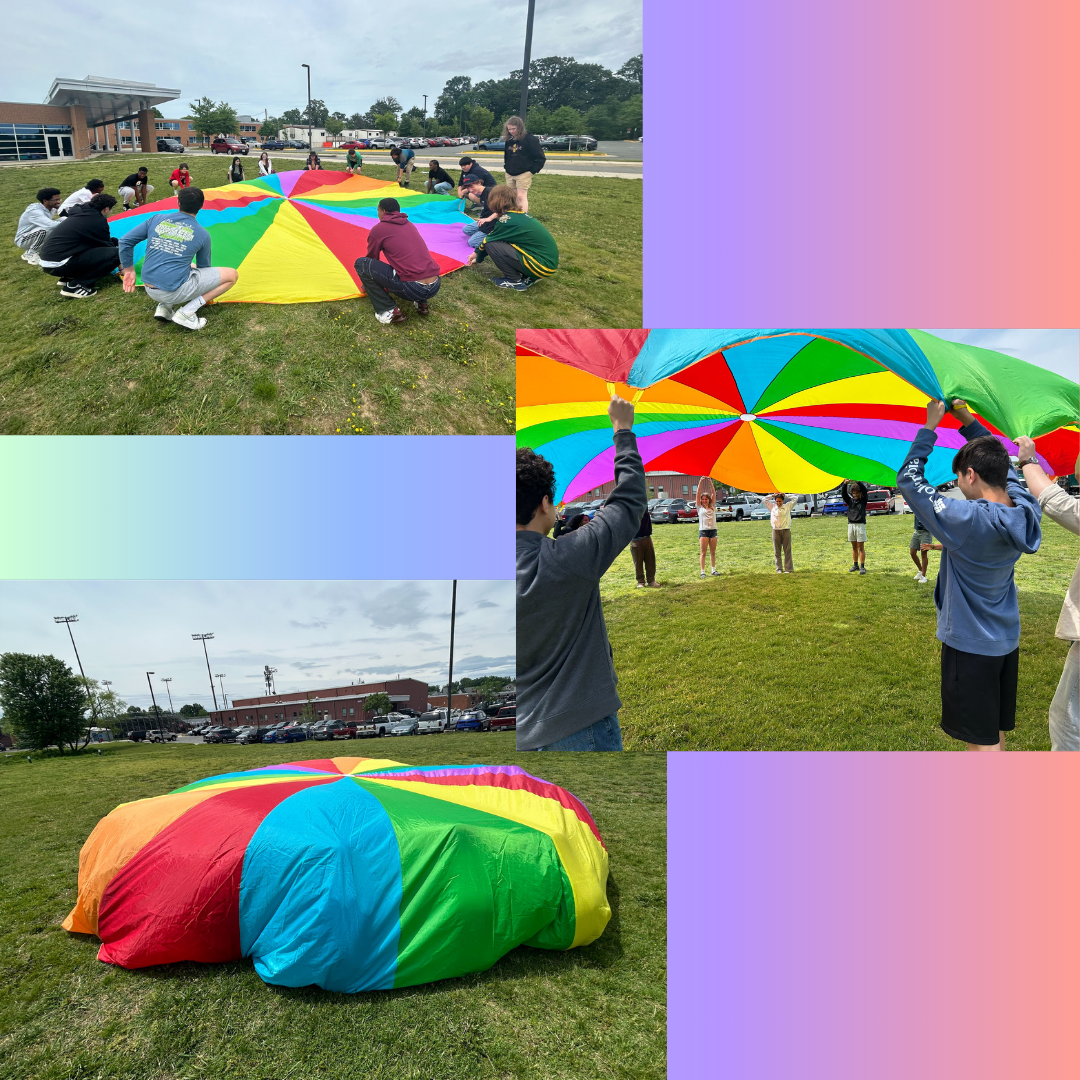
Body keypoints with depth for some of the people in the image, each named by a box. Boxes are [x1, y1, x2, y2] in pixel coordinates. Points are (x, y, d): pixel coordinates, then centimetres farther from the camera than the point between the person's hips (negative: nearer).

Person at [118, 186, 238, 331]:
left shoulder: (156, 219, 6)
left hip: (150, 290, 6)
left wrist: (129, 270, 19)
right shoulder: (202, 234, -2)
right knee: (232, 275, 4)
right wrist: (207, 295, 31)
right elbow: (204, 266, 13)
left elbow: (125, 241, 6)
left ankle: (164, 306, 13)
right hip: (175, 292, -6)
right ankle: (187, 312, -6)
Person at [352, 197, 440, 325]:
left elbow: (372, 259, 19)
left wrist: (368, 284, 40)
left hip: (412, 289, -7)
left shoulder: (378, 229, 4)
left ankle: (389, 312, 2)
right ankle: (422, 303, 20)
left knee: (361, 263, 5)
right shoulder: (410, 225, 22)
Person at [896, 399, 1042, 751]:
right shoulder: (1025, 510, -6)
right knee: (996, 732, 23)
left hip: (970, 645, -7)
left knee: (983, 741, 1)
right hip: (1007, 640, 8)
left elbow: (908, 479, -17)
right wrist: (967, 420, 10)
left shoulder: (967, 519, -26)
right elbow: (1000, 464, 13)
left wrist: (930, 427, -9)